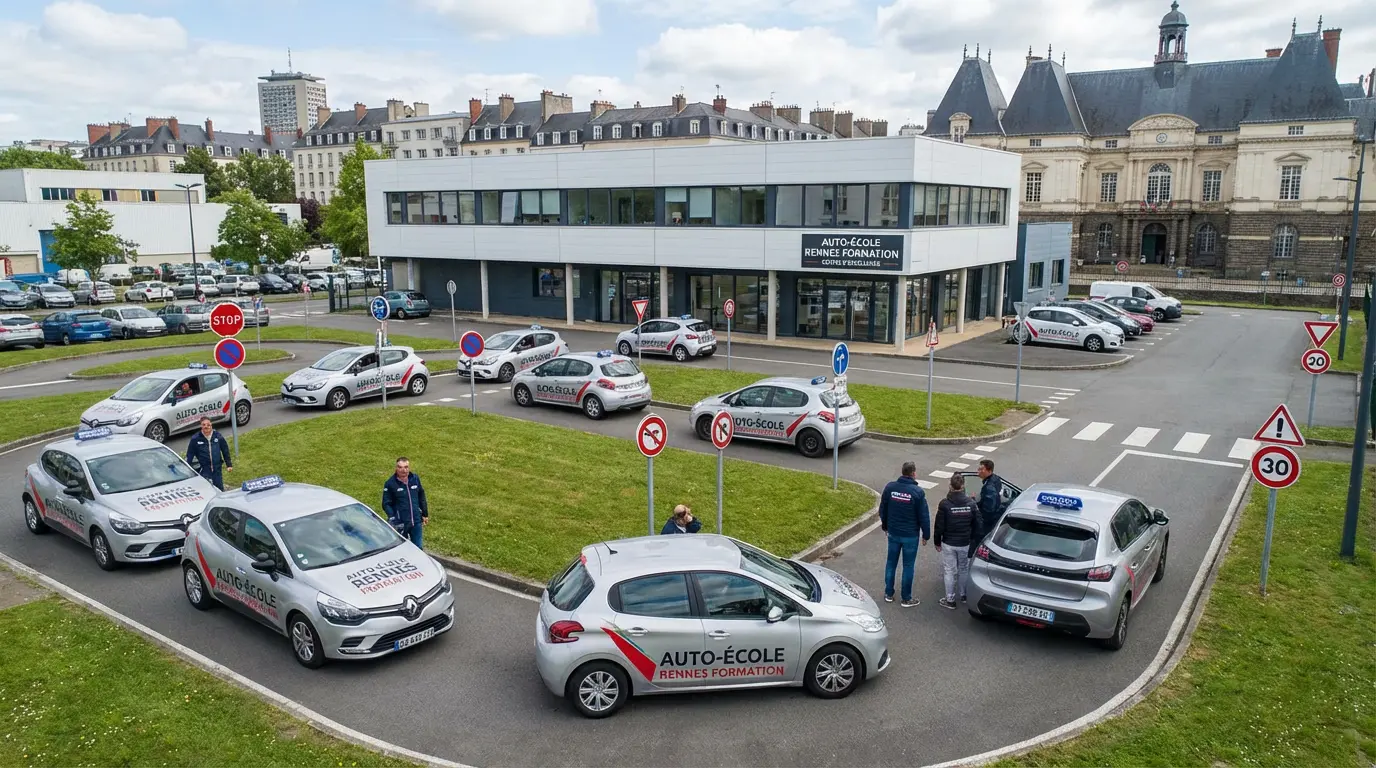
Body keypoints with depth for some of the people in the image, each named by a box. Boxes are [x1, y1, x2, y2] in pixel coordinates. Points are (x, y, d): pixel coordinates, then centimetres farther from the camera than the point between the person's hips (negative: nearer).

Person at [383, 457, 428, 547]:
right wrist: (392, 518, -24)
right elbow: (386, 504, -9)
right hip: (400, 524, -3)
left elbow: (421, 497, 12)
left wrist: (425, 514, 15)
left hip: (416, 522, 3)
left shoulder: (415, 478, 1)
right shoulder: (390, 484, -11)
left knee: (418, 547, 13)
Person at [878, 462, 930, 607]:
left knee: (891, 562, 17)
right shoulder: (917, 492, -17)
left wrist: (885, 526, 20)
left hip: (893, 533, 4)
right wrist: (926, 535, 0)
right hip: (910, 535, -4)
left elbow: (882, 509, 5)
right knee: (908, 566, 7)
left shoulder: (890, 487, -6)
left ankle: (888, 594, 26)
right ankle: (906, 599, 16)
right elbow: (923, 516, -12)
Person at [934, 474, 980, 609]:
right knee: (964, 569, 20)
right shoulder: (971, 503, -8)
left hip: (948, 544, -3)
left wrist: (937, 542, 2)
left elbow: (939, 526, -12)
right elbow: (977, 525, 0)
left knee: (949, 571, 7)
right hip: (965, 544, 3)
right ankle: (964, 595, 34)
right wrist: (974, 540, 14)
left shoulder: (944, 504, -17)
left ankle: (950, 600, 14)